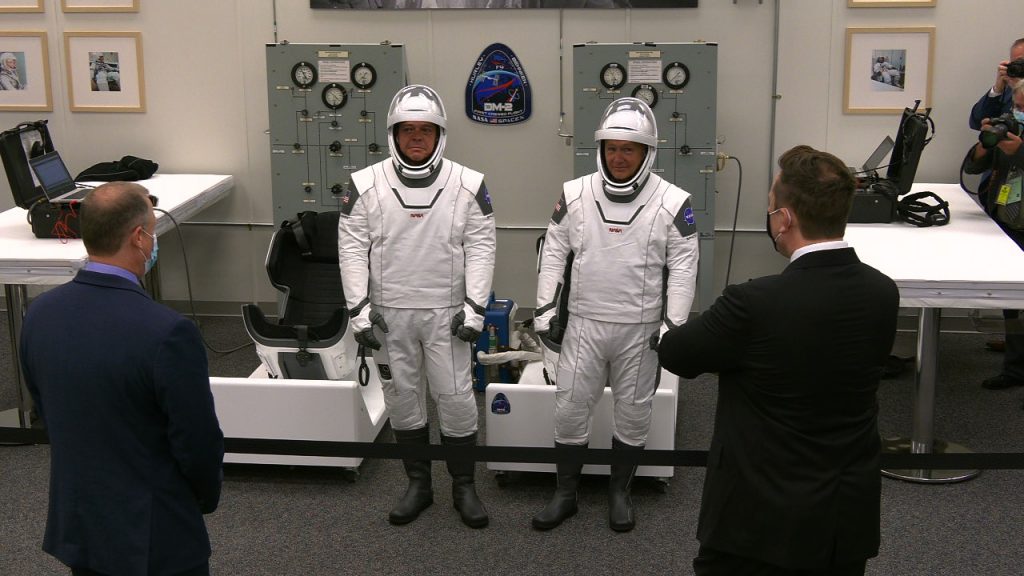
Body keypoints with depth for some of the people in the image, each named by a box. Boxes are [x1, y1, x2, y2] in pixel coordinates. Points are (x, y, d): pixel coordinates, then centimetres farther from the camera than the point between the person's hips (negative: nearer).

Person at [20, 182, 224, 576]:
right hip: (155, 537, -6)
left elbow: (46, 413, 8)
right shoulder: (168, 333, -26)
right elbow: (198, 444, -16)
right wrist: (206, 498, 4)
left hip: (74, 525, 6)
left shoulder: (40, 313, -6)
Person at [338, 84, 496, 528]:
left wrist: (475, 306, -9)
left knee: (456, 398, 2)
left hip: (447, 313, -1)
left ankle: (464, 487, 19)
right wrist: (359, 307, -7)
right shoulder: (365, 185, -3)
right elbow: (352, 248, -2)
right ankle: (418, 485, 27)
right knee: (402, 399, 11)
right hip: (389, 313, 1)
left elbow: (480, 247, -3)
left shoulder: (468, 185, -4)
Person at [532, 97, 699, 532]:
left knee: (633, 412, 10)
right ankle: (565, 494, 22)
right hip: (584, 323, 2)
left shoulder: (671, 203, -8)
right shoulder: (575, 194, -2)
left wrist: (673, 325, -9)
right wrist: (545, 309, 2)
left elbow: (683, 268, -5)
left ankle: (619, 492, 28)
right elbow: (554, 252, 5)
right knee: (569, 406, 6)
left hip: (640, 329, -1)